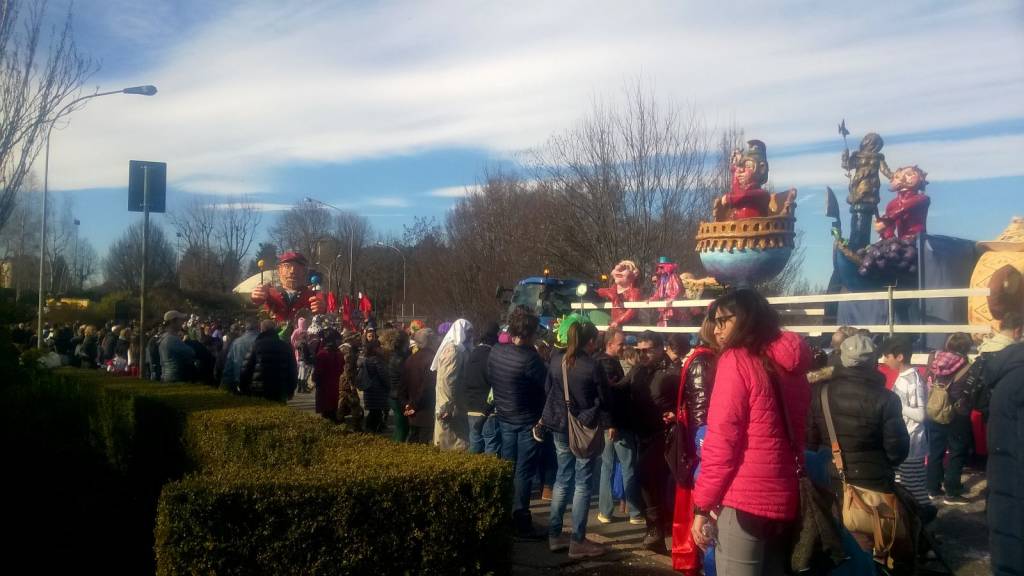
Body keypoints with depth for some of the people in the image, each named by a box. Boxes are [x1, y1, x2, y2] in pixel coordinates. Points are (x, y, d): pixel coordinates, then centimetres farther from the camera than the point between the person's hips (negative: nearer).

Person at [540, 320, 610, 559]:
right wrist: (608, 424, 8)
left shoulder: (556, 359, 1)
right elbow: (603, 399, -8)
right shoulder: (593, 365, -16)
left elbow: (548, 389, 12)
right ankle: (577, 542, 5)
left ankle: (555, 535, 20)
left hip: (560, 426, 6)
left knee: (563, 478, 15)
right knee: (583, 483, 1)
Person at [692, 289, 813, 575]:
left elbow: (721, 440, -12)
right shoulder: (790, 364, 10)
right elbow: (796, 434, 11)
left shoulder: (736, 360, -8)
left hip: (745, 501, -7)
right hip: (785, 501, 7)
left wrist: (702, 506, -7)